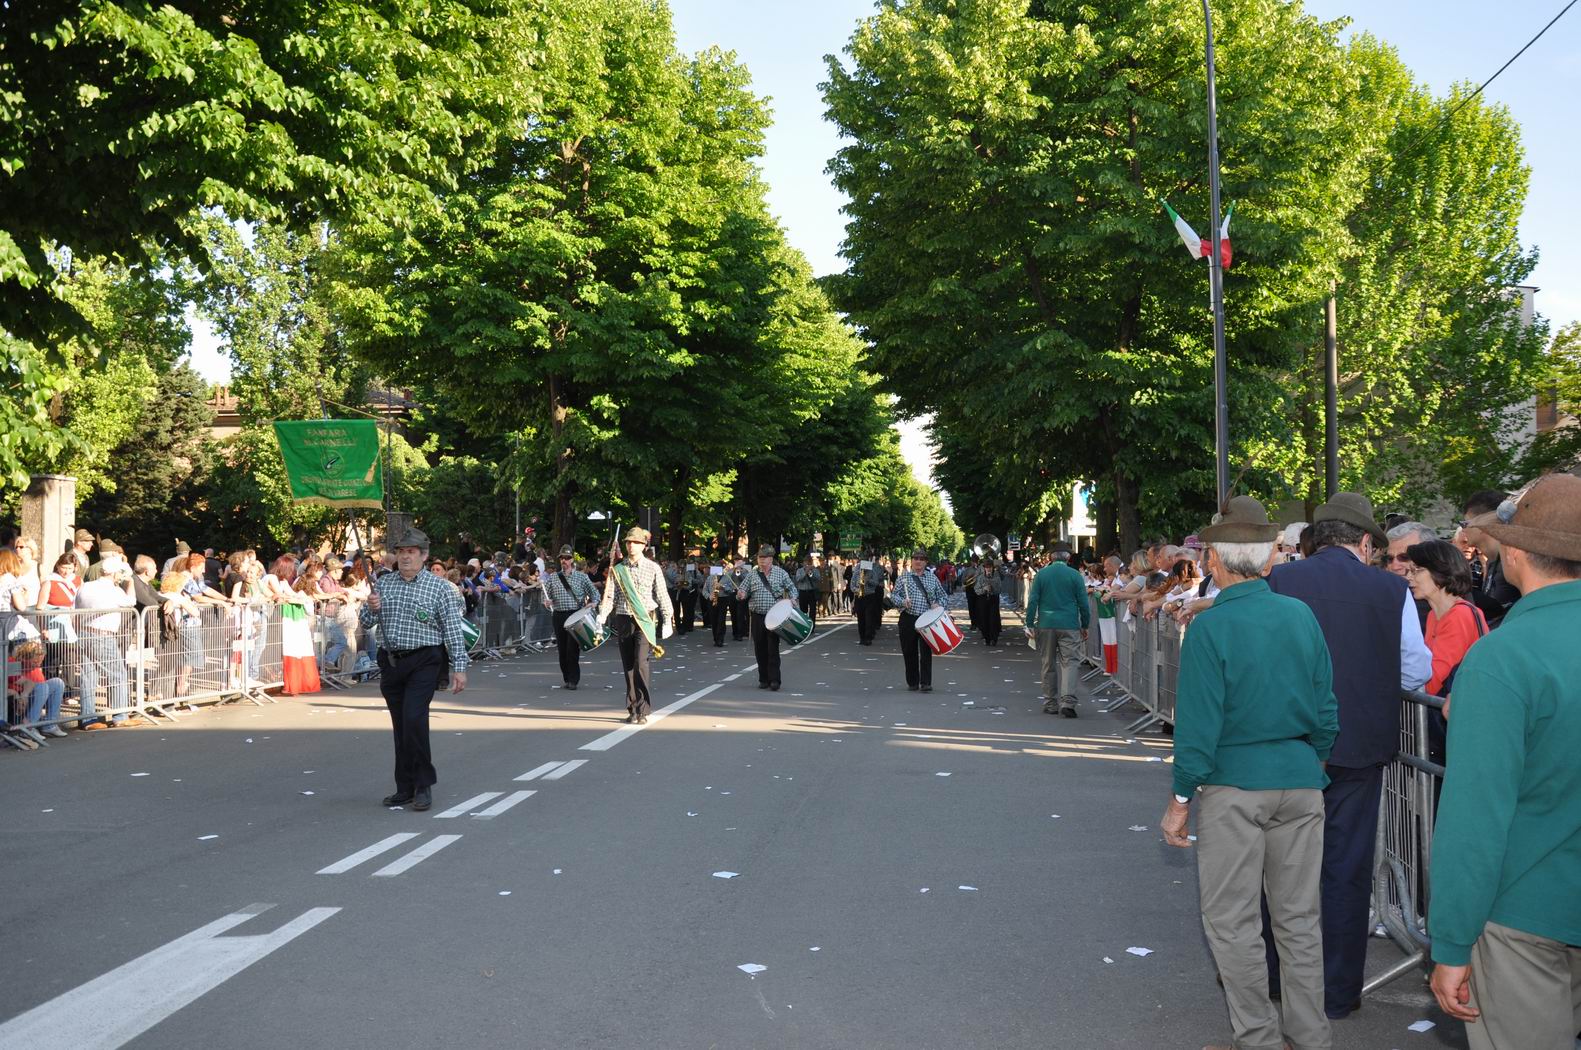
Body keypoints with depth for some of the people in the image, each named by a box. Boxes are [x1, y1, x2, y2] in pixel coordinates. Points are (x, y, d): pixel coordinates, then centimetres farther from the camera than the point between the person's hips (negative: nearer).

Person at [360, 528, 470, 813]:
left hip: (424, 662, -5)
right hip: (390, 661, 5)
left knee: (414, 718, -17)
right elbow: (365, 624, 14)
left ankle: (423, 785, -4)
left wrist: (459, 667, -12)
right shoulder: (382, 584, 11)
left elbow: (453, 629, -5)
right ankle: (405, 788, 19)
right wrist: (371, 608, -9)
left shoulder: (438, 587, -2)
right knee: (400, 725, 9)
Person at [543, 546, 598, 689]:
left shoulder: (582, 577, 6)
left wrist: (591, 603, -14)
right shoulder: (552, 577, 11)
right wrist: (546, 602, -10)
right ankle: (567, 678, 15)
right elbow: (545, 595, 12)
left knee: (573, 649, -11)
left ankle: (573, 680, -6)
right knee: (562, 649, 4)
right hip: (559, 616, 3)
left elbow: (594, 593, 6)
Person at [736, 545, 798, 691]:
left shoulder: (780, 573, 3)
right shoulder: (752, 575, 7)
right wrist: (741, 595, -15)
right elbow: (743, 590, 7)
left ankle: (774, 680, -6)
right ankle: (764, 679, 15)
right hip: (757, 617, 2)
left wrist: (792, 598, -8)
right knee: (760, 649, 5)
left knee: (773, 649, -8)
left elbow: (791, 588, 11)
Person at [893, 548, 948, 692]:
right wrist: (903, 602, -17)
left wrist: (938, 604, -6)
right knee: (909, 652, 5)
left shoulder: (932, 578, 10)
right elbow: (895, 595, 3)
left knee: (926, 651, -5)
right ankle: (912, 682, 17)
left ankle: (926, 683, -3)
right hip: (908, 619, 0)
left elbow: (943, 596, 14)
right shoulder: (904, 577, 5)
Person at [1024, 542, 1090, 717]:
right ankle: (1067, 701, -16)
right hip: (1069, 626, -2)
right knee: (1069, 663, -1)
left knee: (1048, 665, 11)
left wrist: (1030, 624, 5)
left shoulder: (1041, 574, 1)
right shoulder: (1075, 575, -2)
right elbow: (1084, 603, 1)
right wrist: (1084, 626, 11)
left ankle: (1050, 704, 15)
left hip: (1046, 625, 2)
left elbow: (1033, 601, -1)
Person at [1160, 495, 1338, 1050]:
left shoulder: (1210, 626, -14)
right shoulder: (1303, 616, 1)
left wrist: (1181, 798, -6)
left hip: (1234, 783, -5)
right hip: (1301, 782, 5)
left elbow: (1199, 723, -14)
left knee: (1231, 920, 8)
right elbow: (1326, 709, 6)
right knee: (1298, 916, 15)